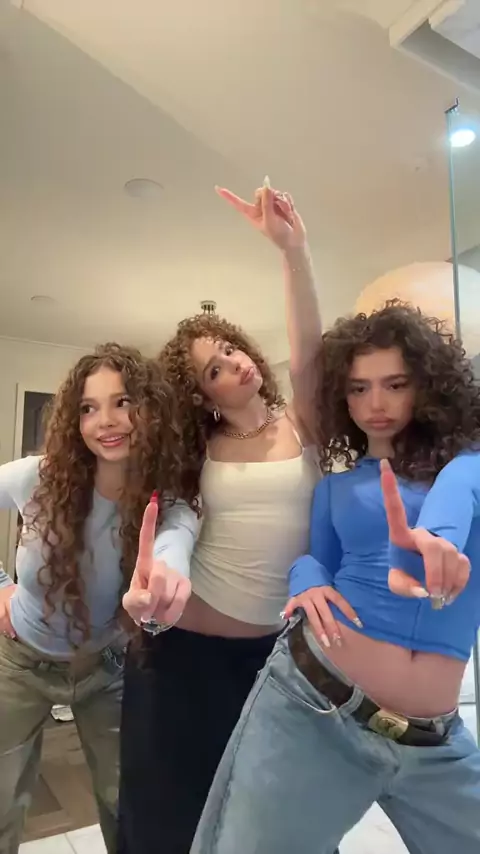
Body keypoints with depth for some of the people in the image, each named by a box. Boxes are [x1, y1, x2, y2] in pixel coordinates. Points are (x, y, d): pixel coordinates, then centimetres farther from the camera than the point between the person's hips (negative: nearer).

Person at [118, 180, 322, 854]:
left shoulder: (298, 426, -6)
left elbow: (309, 351, -23)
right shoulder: (202, 446, -2)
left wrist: (293, 248, -32)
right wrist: (157, 572, -34)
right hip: (187, 638, 0)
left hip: (276, 643, 1)